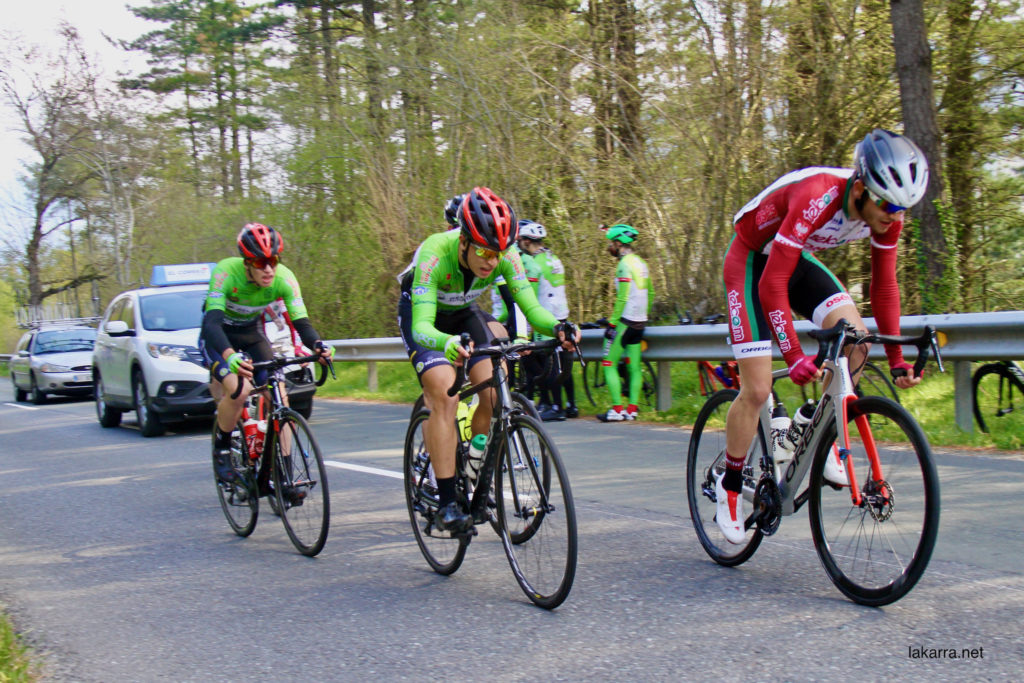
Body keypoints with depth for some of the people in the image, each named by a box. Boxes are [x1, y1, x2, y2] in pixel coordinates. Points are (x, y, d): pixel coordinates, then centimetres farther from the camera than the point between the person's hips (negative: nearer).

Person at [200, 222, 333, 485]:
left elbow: (301, 321, -27)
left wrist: (318, 346, -49)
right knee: (238, 390, -28)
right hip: (218, 337, -3)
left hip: (252, 334, 4)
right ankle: (221, 449, -2)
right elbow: (212, 321, -42)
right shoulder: (226, 272, -32)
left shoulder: (284, 278, -22)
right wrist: (230, 356, -61)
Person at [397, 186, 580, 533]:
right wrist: (448, 343, -67)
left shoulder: (505, 256, -26)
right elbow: (422, 327, -45)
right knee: (445, 396, -24)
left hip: (463, 313, 4)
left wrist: (557, 327, -49)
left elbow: (532, 307, -27)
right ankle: (446, 502, -21)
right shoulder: (435, 255, -38)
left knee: (494, 393, -13)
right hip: (421, 314, -4)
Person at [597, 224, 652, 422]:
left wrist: (612, 324, -17)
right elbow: (649, 293, 18)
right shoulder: (641, 263, 13)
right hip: (640, 322, 9)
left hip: (625, 321, -9)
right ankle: (632, 409, 7)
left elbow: (622, 298, -19)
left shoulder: (625, 265, -14)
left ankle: (617, 409, -8)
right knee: (634, 367, 8)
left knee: (609, 365, -4)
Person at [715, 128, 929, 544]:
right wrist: (795, 357, -44)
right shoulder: (817, 198, -38)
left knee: (855, 342, -18)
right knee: (757, 390, -10)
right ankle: (729, 486, 11)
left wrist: (896, 357, -9)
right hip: (753, 261, -6)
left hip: (798, 259, 6)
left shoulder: (887, 215, -17)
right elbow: (772, 285, -38)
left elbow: (884, 285, -4)